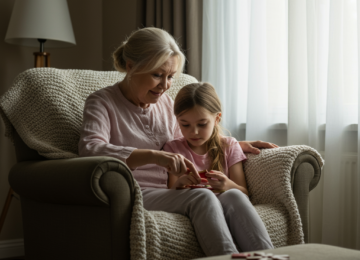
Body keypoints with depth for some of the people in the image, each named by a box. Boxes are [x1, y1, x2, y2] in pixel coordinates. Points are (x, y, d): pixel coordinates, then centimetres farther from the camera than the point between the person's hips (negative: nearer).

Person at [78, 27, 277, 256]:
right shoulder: (102, 103, -2)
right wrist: (154, 156, -34)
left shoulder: (166, 103, 18)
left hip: (169, 195, 6)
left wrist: (237, 145, 22)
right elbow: (90, 149, -23)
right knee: (202, 198, -33)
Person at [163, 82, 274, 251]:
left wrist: (228, 185, -14)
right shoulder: (173, 148, 13)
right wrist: (178, 184, -18)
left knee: (233, 195, -35)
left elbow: (244, 193, 9)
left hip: (227, 206, 1)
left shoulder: (229, 146, 15)